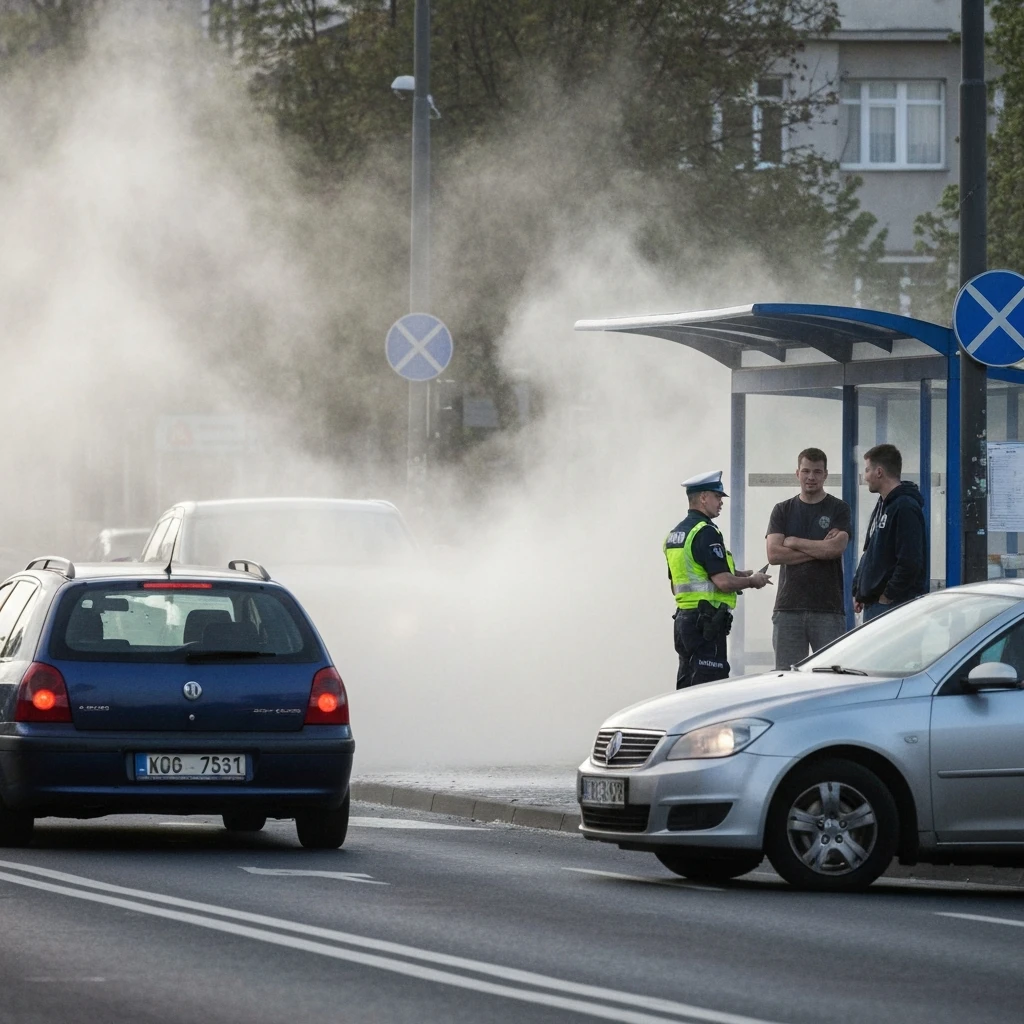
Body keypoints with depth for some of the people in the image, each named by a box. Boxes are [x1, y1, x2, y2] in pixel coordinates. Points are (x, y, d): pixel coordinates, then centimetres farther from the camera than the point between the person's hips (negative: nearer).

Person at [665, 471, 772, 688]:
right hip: (706, 621, -10)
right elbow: (723, 582, -21)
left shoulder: (674, 534, 16)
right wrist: (752, 581, -2)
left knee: (687, 686, 11)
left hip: (683, 617, 10)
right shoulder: (706, 533, -14)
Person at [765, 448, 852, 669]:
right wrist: (820, 549, -6)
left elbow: (836, 548, -11)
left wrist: (794, 542, -2)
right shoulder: (783, 511, 12)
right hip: (788, 608, 2)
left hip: (828, 608, -2)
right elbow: (774, 554, -2)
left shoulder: (839, 510, 6)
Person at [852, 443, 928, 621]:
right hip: (872, 605, 10)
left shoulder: (905, 508, -14)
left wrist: (889, 596, -16)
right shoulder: (882, 506, 19)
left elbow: (910, 562, -21)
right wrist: (858, 590, 17)